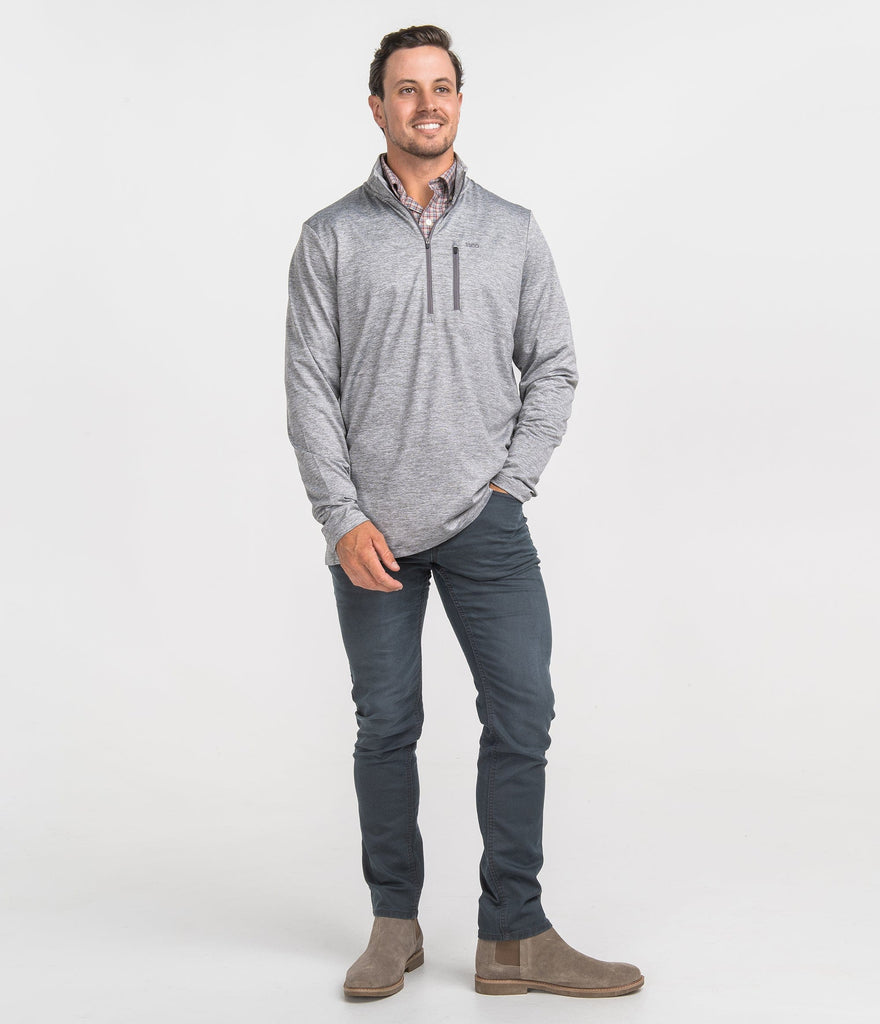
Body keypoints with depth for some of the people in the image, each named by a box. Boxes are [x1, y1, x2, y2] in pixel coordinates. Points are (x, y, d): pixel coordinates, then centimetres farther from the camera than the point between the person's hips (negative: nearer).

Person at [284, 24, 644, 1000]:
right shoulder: (331, 237, 4)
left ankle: (513, 937, 8)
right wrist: (343, 518, -9)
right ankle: (394, 924, 22)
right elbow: (310, 387, -1)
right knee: (386, 727, 7)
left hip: (485, 520, 1)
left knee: (521, 715, -3)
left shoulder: (513, 231, 9)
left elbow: (553, 367, 9)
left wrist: (511, 482, -3)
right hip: (372, 529, -1)